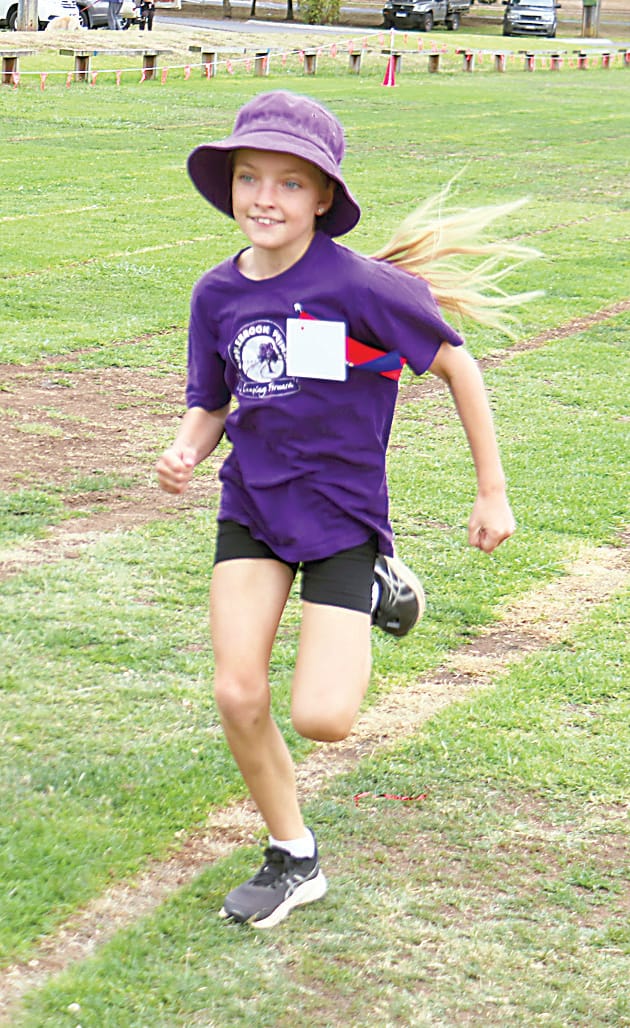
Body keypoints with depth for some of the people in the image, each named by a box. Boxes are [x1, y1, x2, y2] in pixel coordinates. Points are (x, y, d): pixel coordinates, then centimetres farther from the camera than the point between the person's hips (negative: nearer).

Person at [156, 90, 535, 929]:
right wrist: (184, 454, -14)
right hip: (253, 506, 4)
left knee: (322, 718, -11)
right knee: (238, 696, -4)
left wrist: (493, 492, -3)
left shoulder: (363, 286, -18)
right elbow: (210, 407, 9)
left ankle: (380, 583, 19)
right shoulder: (218, 294, -3)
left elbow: (457, 366, -8)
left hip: (341, 514, -4)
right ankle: (293, 860, 20)